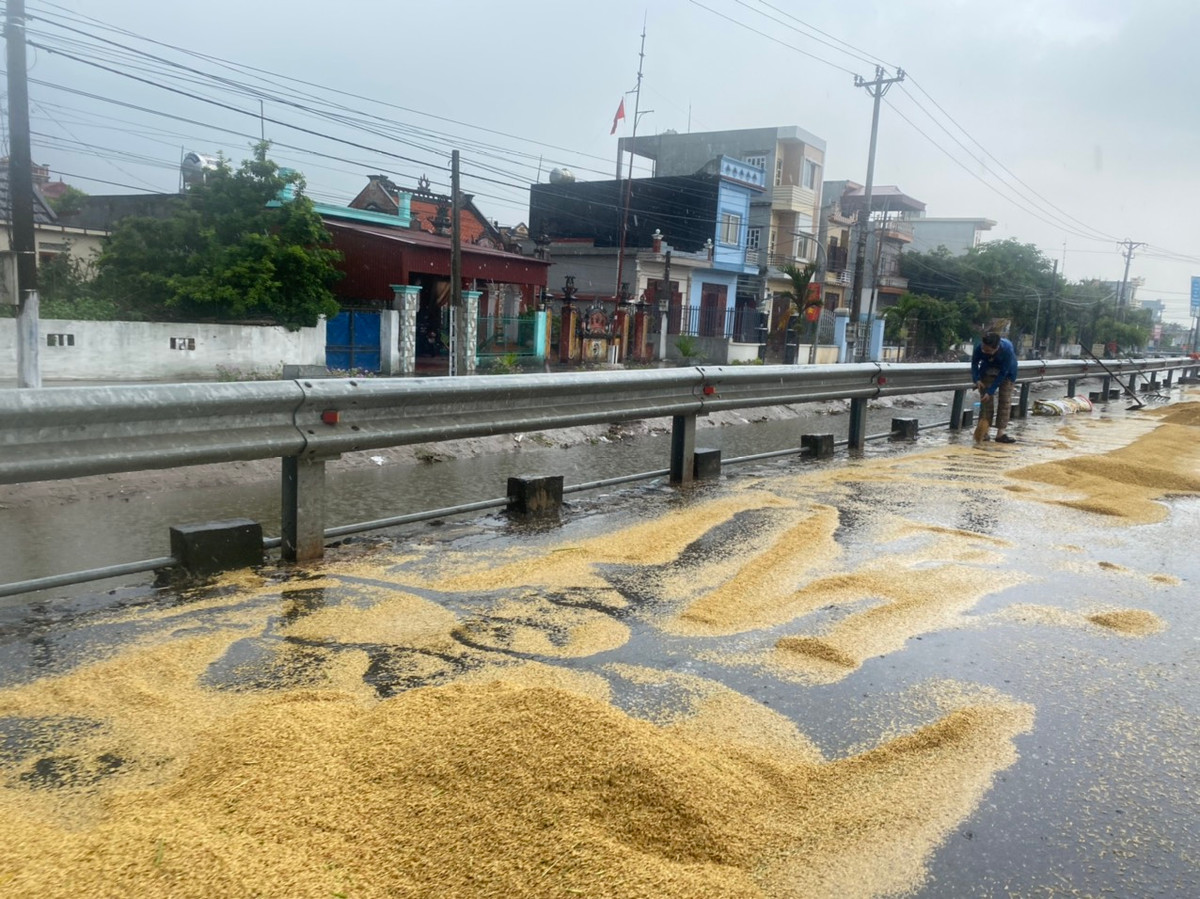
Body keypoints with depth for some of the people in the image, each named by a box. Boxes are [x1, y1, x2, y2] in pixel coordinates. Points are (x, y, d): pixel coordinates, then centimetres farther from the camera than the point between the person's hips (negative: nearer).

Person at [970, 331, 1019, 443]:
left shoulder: (1007, 350, -40)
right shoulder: (980, 348, -33)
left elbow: (1002, 374, -32)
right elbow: (974, 362, -10)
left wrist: (990, 391, -32)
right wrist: (976, 379, -23)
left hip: (1006, 372, -2)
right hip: (988, 370, 2)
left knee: (1005, 401, -6)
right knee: (986, 401, -5)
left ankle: (1000, 433, -5)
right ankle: (983, 432, -2)